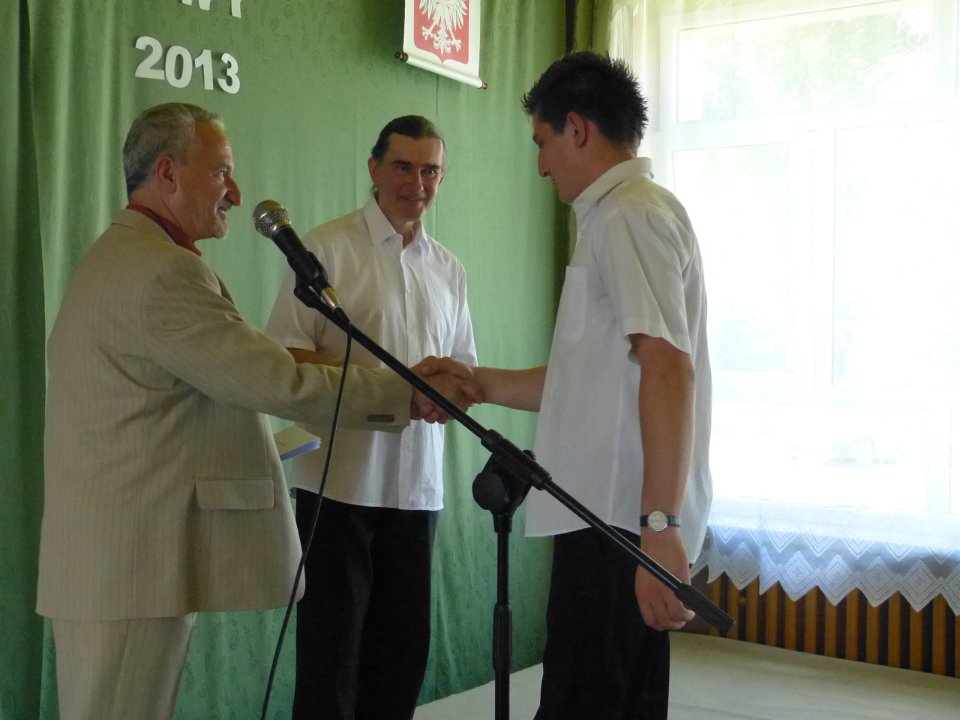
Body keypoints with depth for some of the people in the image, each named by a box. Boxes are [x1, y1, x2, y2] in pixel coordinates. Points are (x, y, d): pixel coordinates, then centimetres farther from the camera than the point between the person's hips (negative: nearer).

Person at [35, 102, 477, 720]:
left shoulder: (123, 256, 18)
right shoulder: (164, 271, -18)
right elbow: (279, 384, -19)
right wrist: (408, 393, -11)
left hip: (118, 551, 11)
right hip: (132, 558, -11)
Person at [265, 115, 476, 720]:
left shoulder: (449, 268, 15)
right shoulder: (329, 248, -3)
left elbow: (463, 366, 19)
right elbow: (287, 354, -10)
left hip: (419, 483, 5)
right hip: (340, 480, -5)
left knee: (405, 646, 11)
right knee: (332, 643, 2)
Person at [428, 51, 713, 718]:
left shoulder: (632, 214, -9)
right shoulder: (619, 217, 22)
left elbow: (667, 368, -22)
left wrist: (661, 528, -28)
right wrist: (475, 382, 25)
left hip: (621, 521, -10)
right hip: (614, 519, 10)